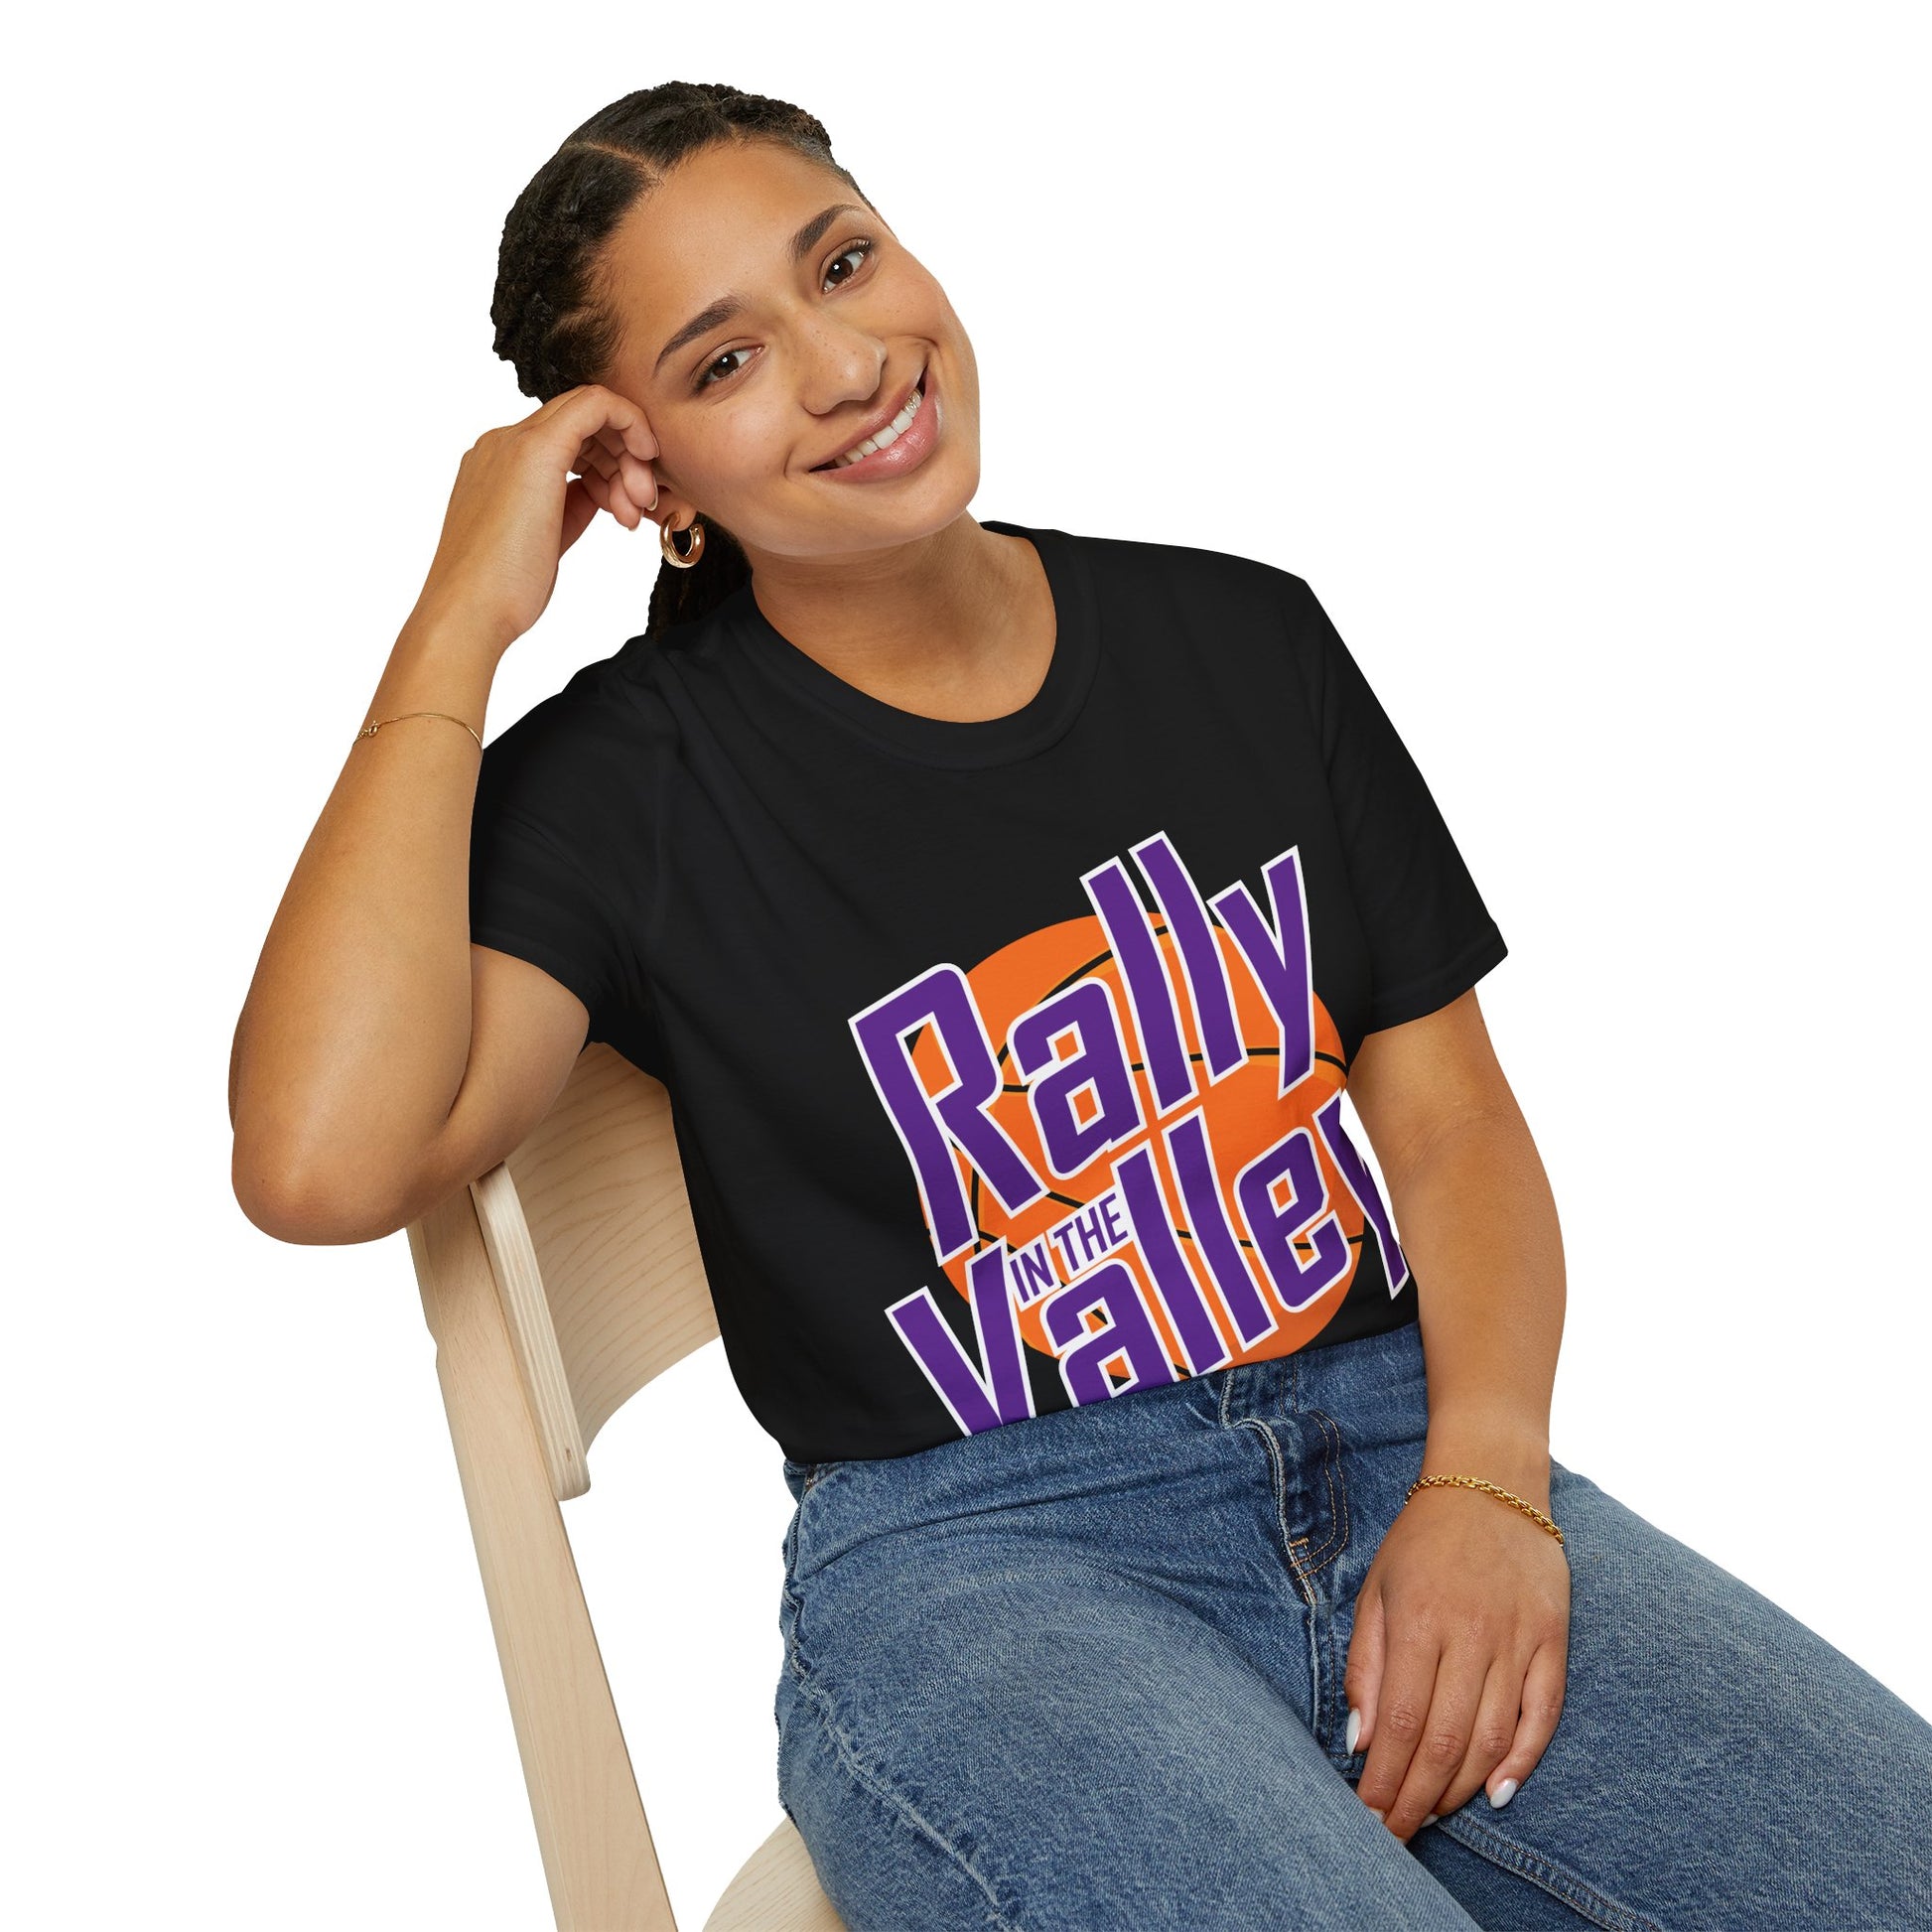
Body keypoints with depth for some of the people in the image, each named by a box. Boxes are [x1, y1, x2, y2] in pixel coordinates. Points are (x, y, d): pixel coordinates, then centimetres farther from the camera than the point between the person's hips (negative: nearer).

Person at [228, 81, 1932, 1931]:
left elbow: (1449, 1107, 10)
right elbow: (323, 1163, -19)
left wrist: (1485, 1481, -8)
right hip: (973, 1563, -3)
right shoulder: (631, 780, -1)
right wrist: (460, 621, -12)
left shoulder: (1240, 635, 10)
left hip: (1398, 1452, 4)